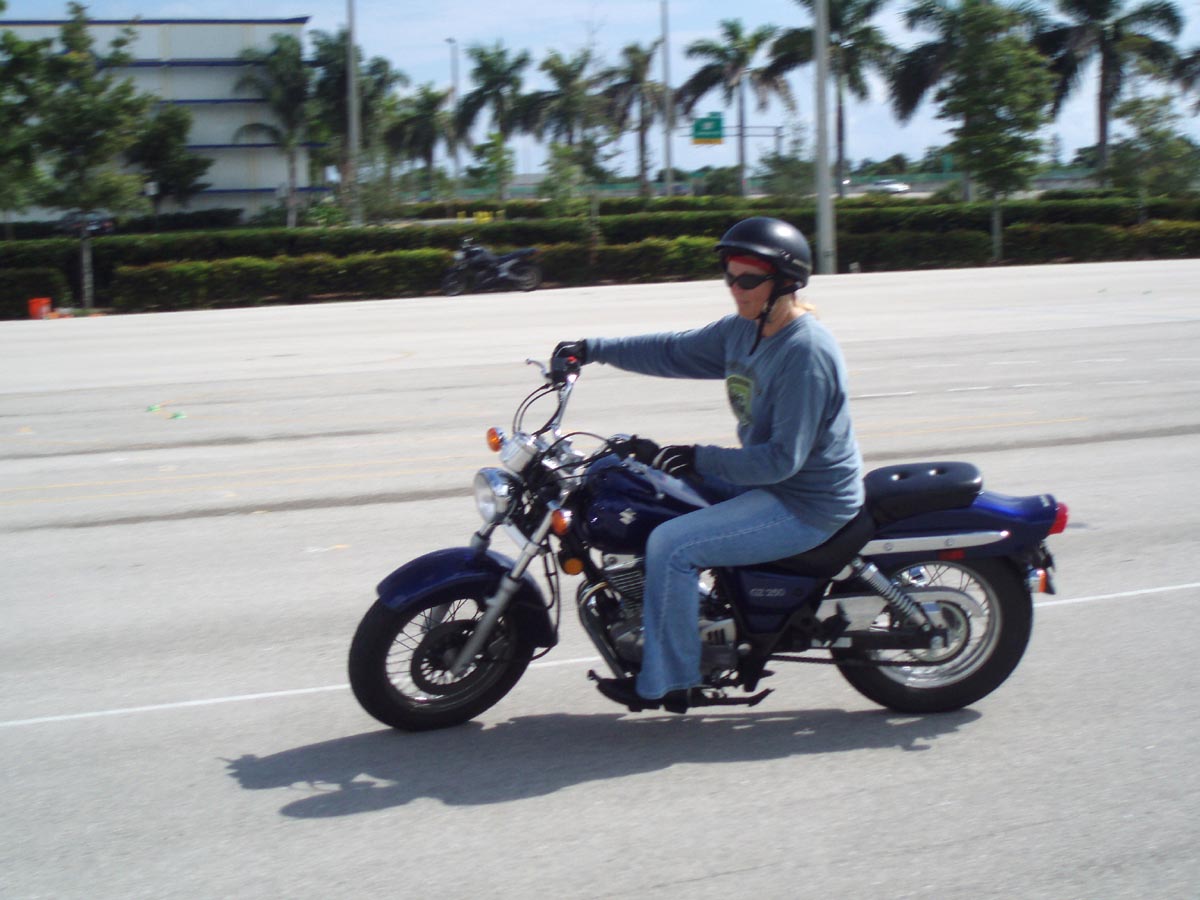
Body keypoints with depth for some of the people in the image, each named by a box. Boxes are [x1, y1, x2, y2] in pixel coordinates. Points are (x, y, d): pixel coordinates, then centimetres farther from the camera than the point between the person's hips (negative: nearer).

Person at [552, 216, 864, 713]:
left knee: (671, 545, -20)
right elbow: (676, 351, 17)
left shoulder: (805, 352, -24)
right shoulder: (744, 330, 5)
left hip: (805, 504, -10)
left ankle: (666, 683, -7)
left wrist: (701, 458, -25)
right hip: (764, 480, 10)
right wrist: (594, 349, 10)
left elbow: (783, 458, -27)